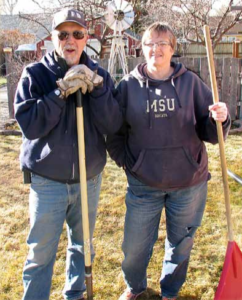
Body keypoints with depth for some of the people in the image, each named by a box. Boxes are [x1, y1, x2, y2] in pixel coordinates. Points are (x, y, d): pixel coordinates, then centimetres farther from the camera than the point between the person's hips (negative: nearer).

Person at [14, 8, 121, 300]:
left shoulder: (98, 76, 1)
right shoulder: (35, 74, -7)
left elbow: (111, 125, -8)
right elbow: (28, 124, -17)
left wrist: (95, 89, -20)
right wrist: (61, 92, -23)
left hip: (89, 178, 4)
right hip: (47, 180, -3)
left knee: (82, 245, 19)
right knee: (41, 252, 5)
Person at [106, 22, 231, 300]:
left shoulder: (190, 82, -2)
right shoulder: (129, 85, -2)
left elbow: (208, 132, -2)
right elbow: (114, 133, 5)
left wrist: (220, 118, -22)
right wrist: (126, 161, -4)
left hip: (188, 182, 1)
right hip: (143, 184, 0)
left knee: (181, 245, 17)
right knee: (134, 247, 11)